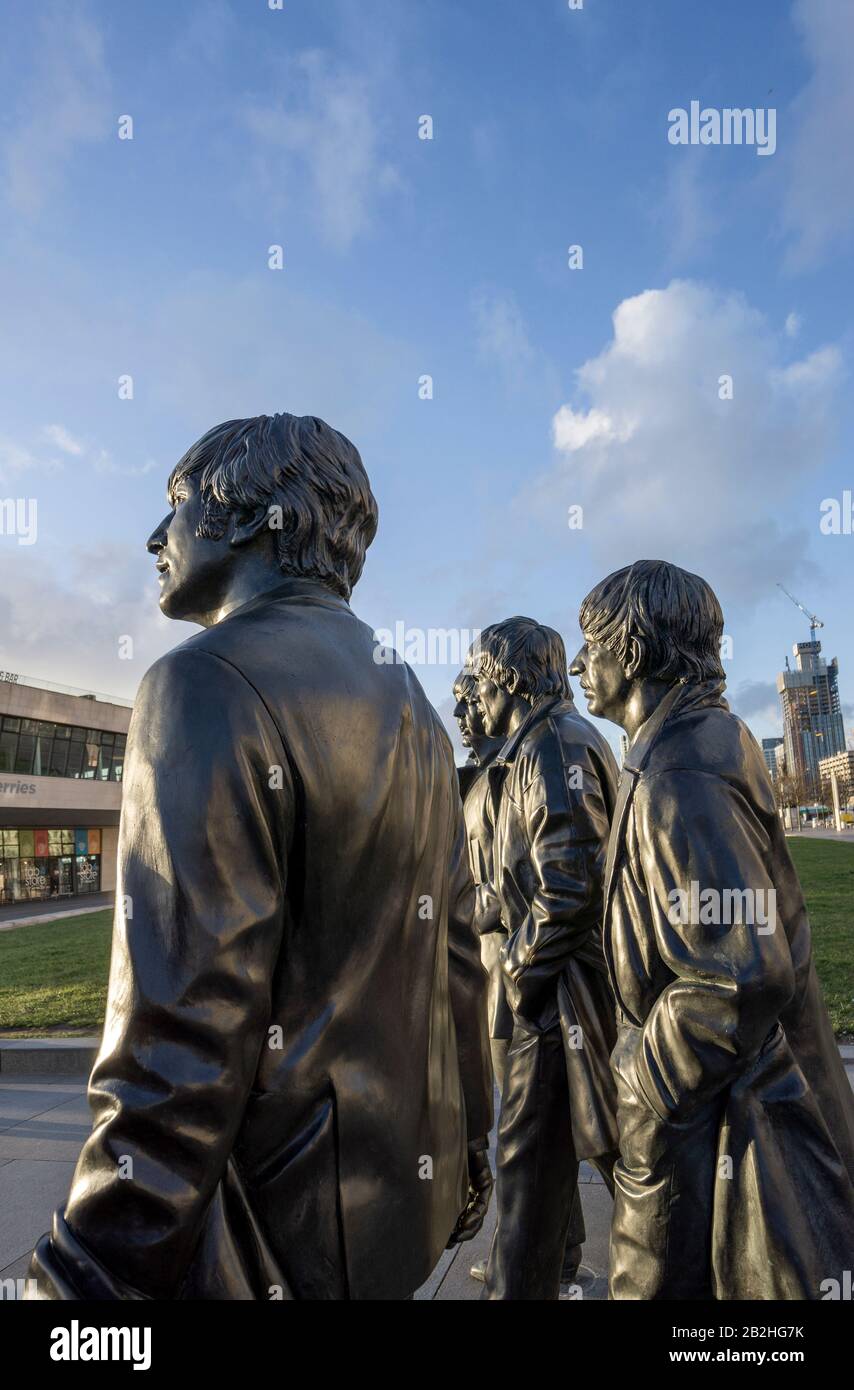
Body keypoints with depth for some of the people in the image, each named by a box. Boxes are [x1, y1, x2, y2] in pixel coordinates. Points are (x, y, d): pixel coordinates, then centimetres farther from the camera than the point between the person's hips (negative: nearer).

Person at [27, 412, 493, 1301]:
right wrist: (462, 1151, 17)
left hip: (281, 1232, -7)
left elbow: (183, 1031, -25)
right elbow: (454, 954, 9)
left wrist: (93, 1276, -16)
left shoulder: (208, 684, -20)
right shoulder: (408, 703, 6)